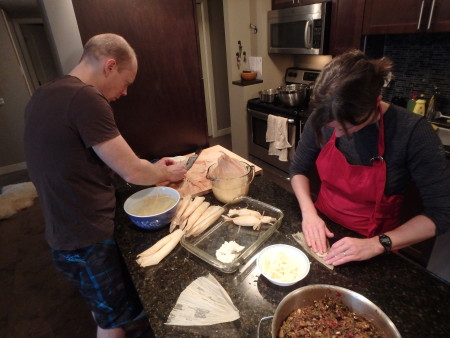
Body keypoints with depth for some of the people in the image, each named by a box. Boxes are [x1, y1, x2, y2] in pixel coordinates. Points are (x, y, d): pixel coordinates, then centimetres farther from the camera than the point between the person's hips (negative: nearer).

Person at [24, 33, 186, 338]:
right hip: (87, 238, -9)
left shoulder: (46, 96, 5)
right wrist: (166, 173, -1)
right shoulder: (85, 99, -25)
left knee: (106, 307, 30)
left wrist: (152, 168, 9)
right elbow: (132, 172, -22)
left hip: (68, 230, 9)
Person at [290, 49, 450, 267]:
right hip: (322, 230, 1)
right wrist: (309, 212, -15)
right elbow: (298, 169, -1)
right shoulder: (322, 119, -14)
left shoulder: (412, 132, -21)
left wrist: (377, 244, -24)